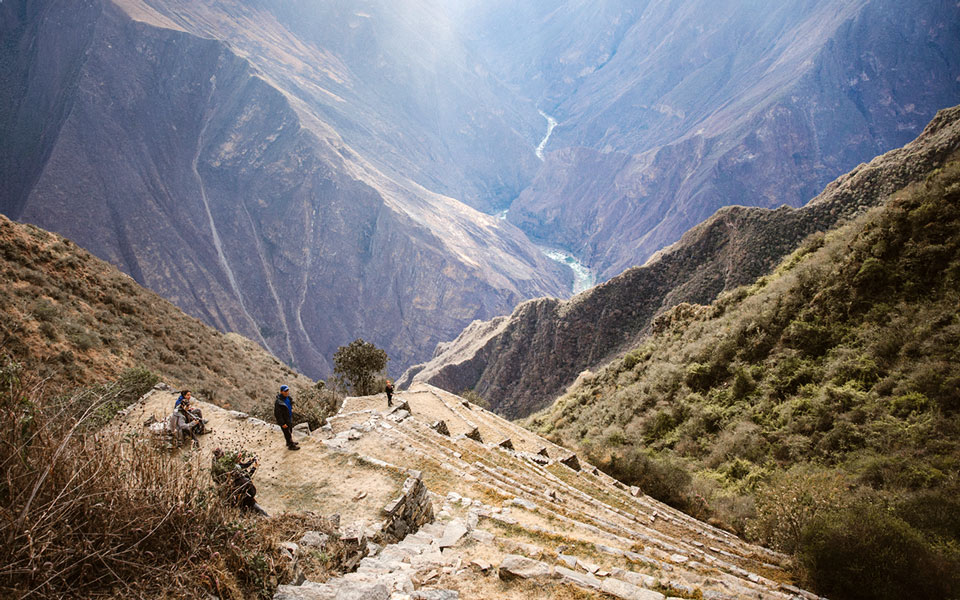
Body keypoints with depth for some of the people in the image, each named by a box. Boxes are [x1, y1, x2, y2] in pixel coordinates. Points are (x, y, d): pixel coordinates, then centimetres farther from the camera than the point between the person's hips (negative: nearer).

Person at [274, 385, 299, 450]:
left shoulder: (288, 398, -4)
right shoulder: (278, 402, -31)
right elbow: (277, 414, -26)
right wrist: (282, 423, -23)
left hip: (290, 418, 8)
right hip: (284, 420, -8)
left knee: (290, 431, 26)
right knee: (287, 433, 8)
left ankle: (290, 442, 47)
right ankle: (291, 446, 26)